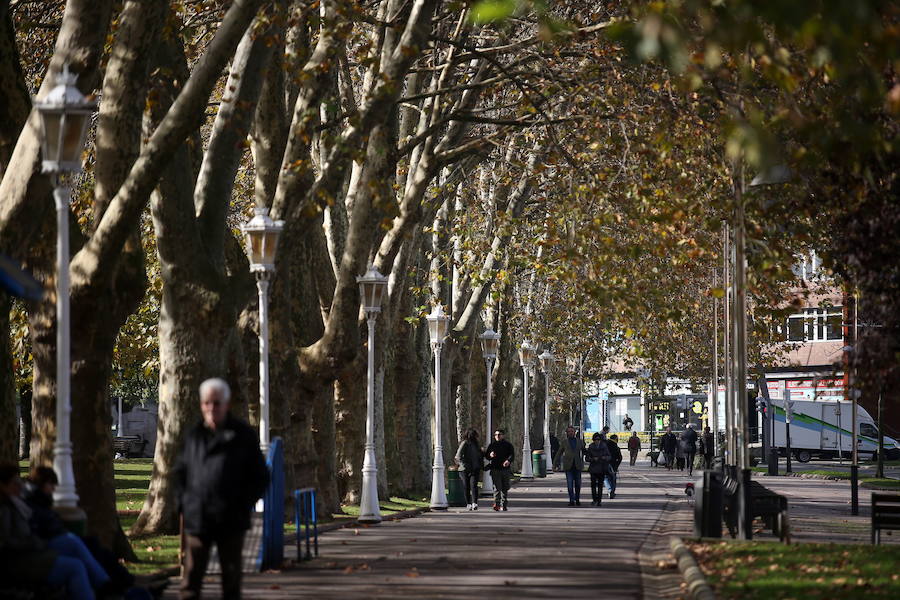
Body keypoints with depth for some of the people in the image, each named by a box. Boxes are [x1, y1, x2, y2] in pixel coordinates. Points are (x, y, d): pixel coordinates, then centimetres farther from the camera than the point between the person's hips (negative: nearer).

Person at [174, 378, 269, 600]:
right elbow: (179, 473, 19)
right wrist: (183, 502, 6)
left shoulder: (243, 436, 0)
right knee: (191, 576, -1)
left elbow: (260, 477, 3)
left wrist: (243, 505, -6)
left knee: (231, 580, 7)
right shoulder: (194, 436, 8)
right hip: (197, 521, 2)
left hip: (231, 523, -2)